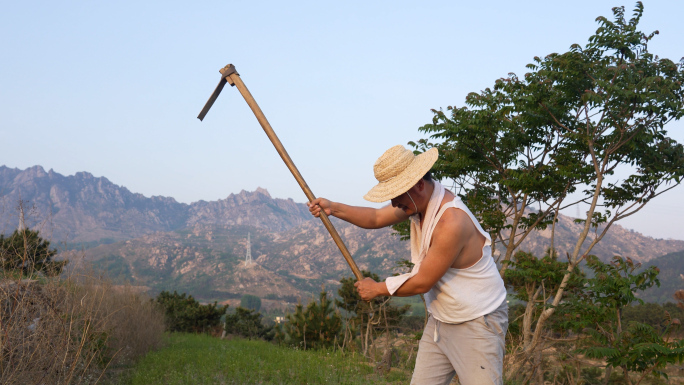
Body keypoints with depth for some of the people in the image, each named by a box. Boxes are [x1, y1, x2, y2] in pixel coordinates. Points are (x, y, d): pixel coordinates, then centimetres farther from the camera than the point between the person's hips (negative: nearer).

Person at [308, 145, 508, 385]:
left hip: (477, 324, -8)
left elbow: (421, 283, -21)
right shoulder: (420, 200, -1)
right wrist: (334, 208, -7)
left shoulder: (451, 223, -29)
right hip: (440, 321, 8)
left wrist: (377, 289, -6)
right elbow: (376, 218, 9)